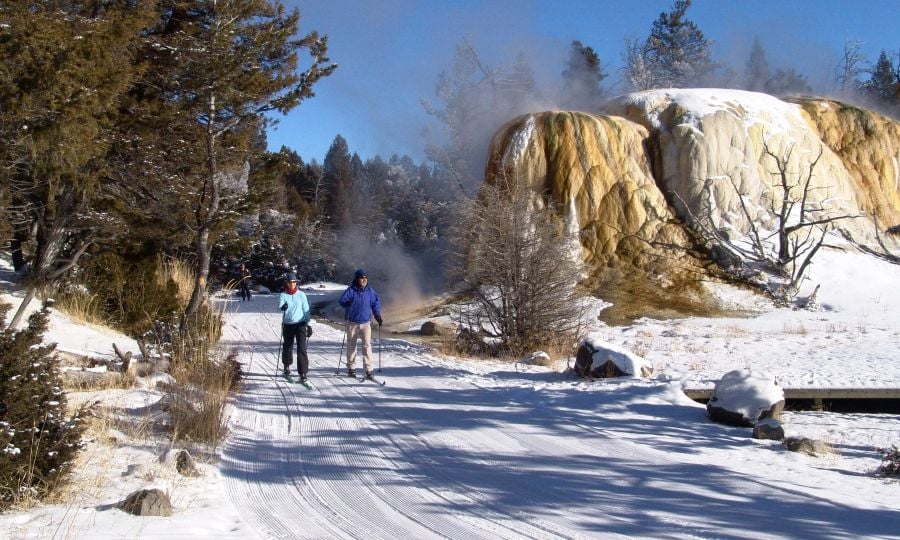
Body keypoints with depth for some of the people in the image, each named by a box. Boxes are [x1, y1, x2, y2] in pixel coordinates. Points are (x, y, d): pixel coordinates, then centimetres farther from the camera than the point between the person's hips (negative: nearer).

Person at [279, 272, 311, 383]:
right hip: (287, 325, 1)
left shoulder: (301, 295, 1)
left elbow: (306, 310, 4)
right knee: (287, 347, 14)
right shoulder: (283, 295, 0)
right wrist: (282, 307, -42)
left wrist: (308, 325, 0)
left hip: (300, 324, -1)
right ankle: (286, 366, 41)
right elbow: (280, 306, -18)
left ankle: (303, 373, -11)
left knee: (302, 349, -11)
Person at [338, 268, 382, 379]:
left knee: (367, 345, -9)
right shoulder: (351, 290, -7)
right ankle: (351, 368, 22)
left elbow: (376, 302, 15)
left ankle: (368, 369, -9)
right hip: (352, 323, -1)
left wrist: (377, 315, 6)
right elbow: (341, 301, -11)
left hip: (366, 322, 1)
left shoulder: (370, 291, 4)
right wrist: (349, 304, -31)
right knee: (351, 345, 9)